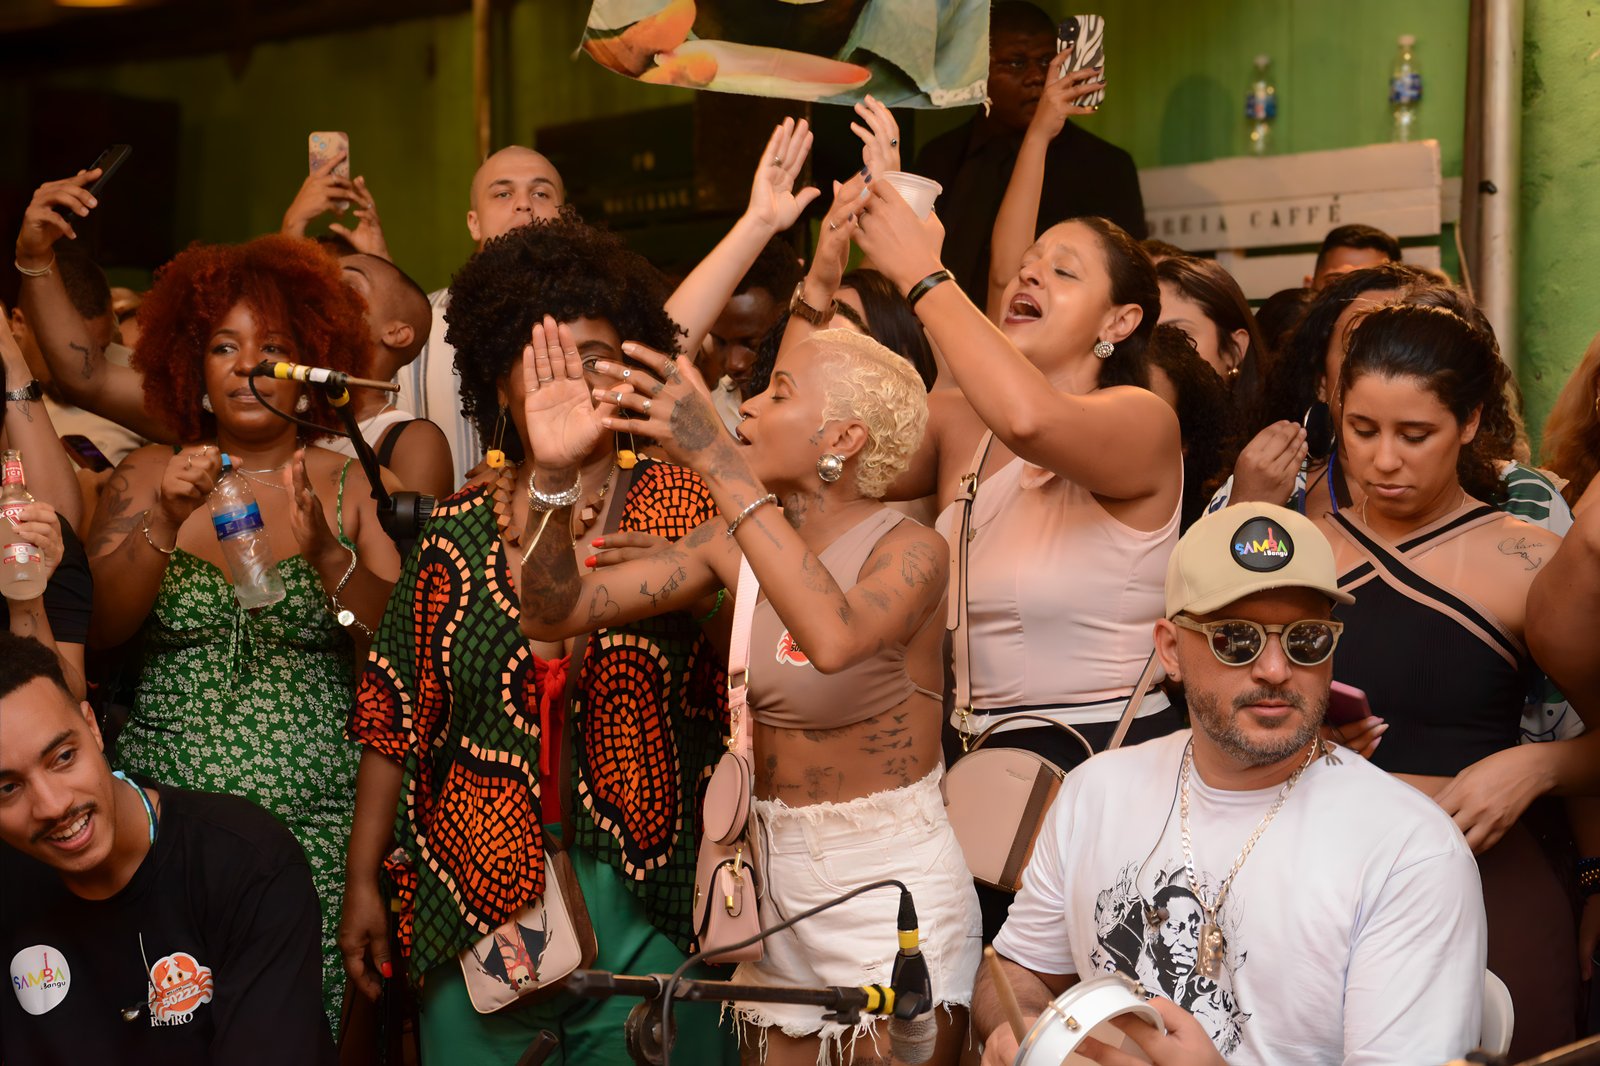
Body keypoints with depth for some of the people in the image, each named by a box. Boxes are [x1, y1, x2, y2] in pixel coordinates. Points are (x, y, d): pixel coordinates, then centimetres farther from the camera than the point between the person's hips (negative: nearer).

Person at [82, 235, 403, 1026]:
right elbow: (94, 628, 0)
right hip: (167, 827, 1)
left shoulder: (354, 484, 6)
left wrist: (327, 553, -16)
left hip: (319, 832, -1)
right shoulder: (148, 477, 10)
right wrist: (164, 525, -13)